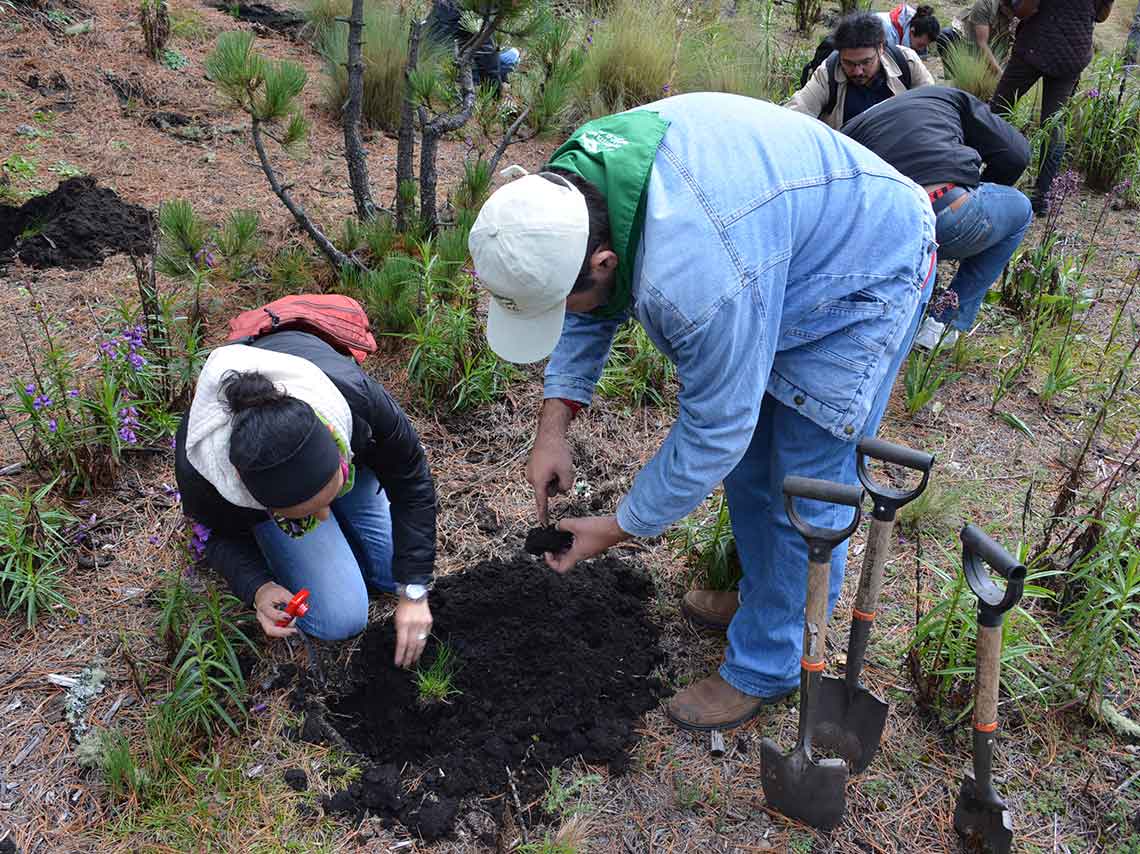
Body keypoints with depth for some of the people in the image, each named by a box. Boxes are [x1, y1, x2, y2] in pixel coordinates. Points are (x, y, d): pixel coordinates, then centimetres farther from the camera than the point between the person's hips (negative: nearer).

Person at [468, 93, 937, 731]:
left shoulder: (696, 278, -44)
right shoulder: (567, 185, -17)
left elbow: (713, 431, -30)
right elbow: (589, 312, 0)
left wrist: (618, 529, -17)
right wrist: (554, 426, -8)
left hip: (870, 273, -8)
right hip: (791, 249, 9)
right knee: (747, 463, 17)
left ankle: (766, 668, 15)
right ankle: (765, 599, 41)